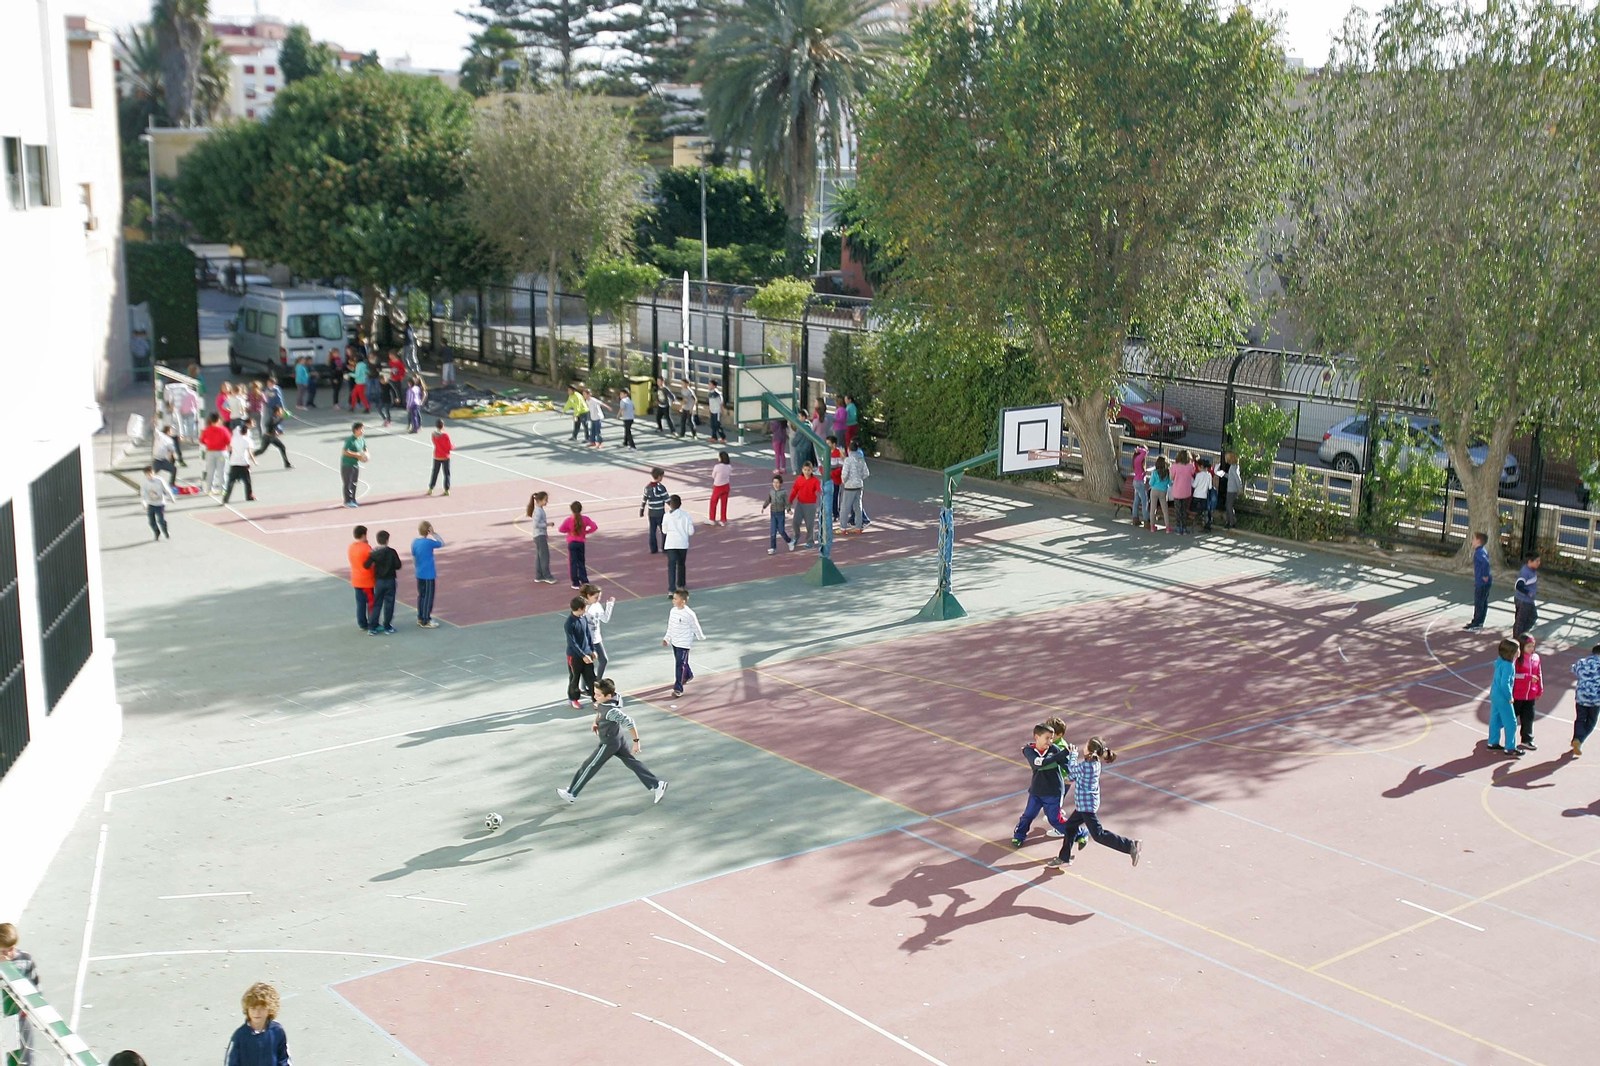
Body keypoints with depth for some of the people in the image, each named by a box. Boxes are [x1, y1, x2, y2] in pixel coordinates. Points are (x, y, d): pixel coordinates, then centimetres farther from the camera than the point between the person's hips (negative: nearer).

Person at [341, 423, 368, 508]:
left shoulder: (362, 439, 4)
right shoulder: (350, 440, -21)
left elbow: (365, 449, 19)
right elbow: (345, 452, -24)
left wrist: (365, 455, -3)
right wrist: (357, 455, -25)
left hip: (356, 464, 8)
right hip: (347, 464, -8)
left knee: (354, 483, 13)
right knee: (348, 483, -4)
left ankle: (352, 500, 22)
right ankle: (347, 501, 1)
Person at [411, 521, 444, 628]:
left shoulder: (414, 542, 2)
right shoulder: (428, 542, -19)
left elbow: (413, 558, 10)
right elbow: (442, 543, -6)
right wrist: (434, 533, -8)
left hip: (419, 574, 7)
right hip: (428, 575, -7)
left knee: (421, 595, 17)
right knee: (428, 597, 1)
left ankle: (420, 618, 24)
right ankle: (425, 621, 6)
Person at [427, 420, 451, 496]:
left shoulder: (434, 434, -7)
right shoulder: (446, 435, -18)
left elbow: (435, 444, 7)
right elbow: (449, 447, -14)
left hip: (436, 457, 3)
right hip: (445, 457, -3)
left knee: (434, 473, 15)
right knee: (447, 473, 6)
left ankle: (430, 489, 18)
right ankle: (447, 490, 4)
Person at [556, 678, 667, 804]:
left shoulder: (611, 711, -36)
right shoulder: (603, 702, -10)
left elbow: (629, 722, -30)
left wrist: (636, 741, -22)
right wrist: (596, 722, 1)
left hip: (608, 744, -9)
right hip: (618, 740, 9)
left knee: (589, 767, 7)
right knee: (632, 762, 16)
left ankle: (571, 794, 23)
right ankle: (656, 785, 18)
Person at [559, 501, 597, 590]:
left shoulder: (568, 520, -13)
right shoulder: (585, 519, -7)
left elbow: (561, 530, -19)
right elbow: (594, 527, -8)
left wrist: (569, 530, -2)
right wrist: (586, 531, 2)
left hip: (572, 543, -2)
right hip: (582, 543, 2)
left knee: (573, 563, 5)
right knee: (581, 562, 16)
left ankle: (576, 583, 5)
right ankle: (584, 581, 15)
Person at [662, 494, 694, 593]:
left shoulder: (667, 516, -7)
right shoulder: (686, 515, -5)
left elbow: (664, 531, 3)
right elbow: (691, 531, -3)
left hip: (670, 544, -2)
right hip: (683, 543, 2)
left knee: (671, 566, -4)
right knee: (681, 564, 23)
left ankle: (672, 589, -17)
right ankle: (681, 584, 39)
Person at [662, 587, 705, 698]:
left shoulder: (689, 614, -21)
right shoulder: (673, 611, 1)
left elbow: (696, 627, -8)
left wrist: (701, 637, 4)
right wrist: (667, 638, 14)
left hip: (684, 643, -8)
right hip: (674, 642, 8)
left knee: (680, 665, -9)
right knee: (679, 662, 24)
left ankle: (678, 689, -8)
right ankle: (688, 675, 52)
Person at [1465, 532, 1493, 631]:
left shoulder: (1479, 552, -19)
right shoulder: (1483, 551, 12)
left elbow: (1485, 562, -36)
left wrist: (1485, 576, -26)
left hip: (1481, 582, -10)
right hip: (1486, 582, 10)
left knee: (1478, 604, -2)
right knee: (1483, 603, 17)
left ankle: (1475, 625, 3)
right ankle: (1479, 622, 28)